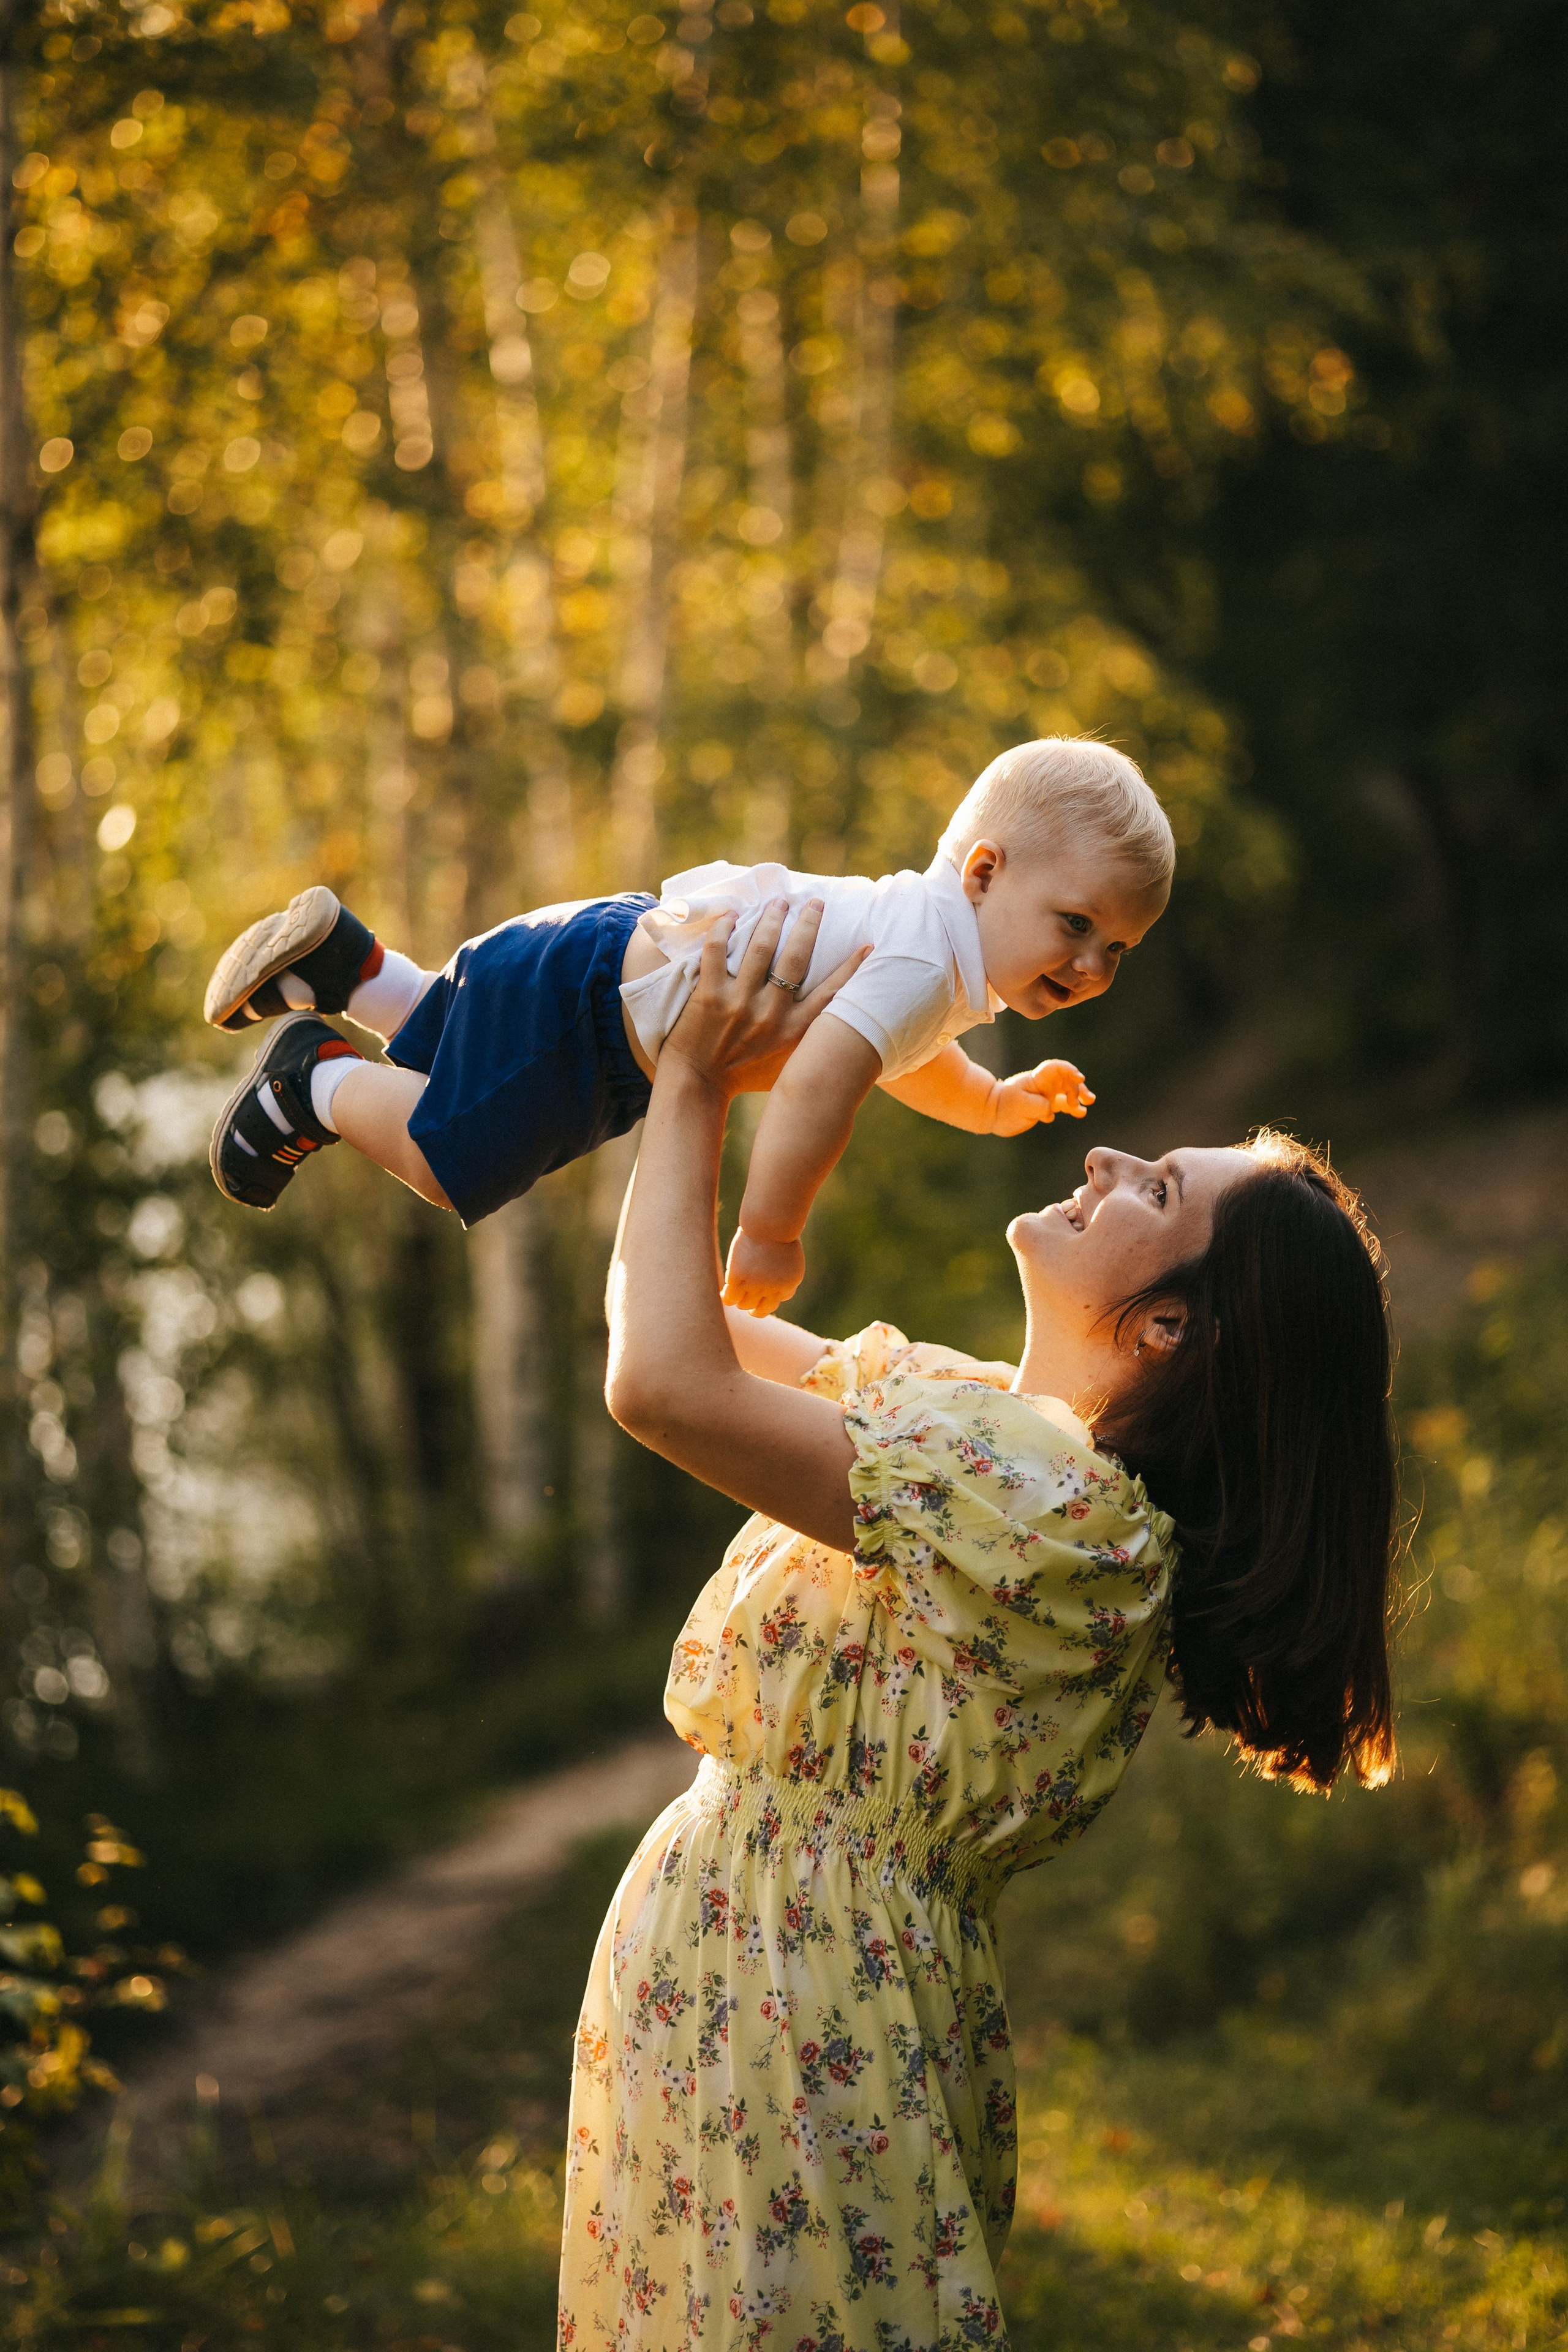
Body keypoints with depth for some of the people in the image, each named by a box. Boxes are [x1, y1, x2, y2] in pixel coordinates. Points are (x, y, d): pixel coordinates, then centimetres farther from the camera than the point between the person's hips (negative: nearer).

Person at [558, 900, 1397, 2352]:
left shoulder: (1050, 1506, -24)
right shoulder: (972, 1410, 6)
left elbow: (667, 1383, -27)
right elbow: (678, 1321, 19)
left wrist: (698, 1088, -17)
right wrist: (692, 1082, 12)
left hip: (807, 2013, -9)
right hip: (727, 1942, 9)